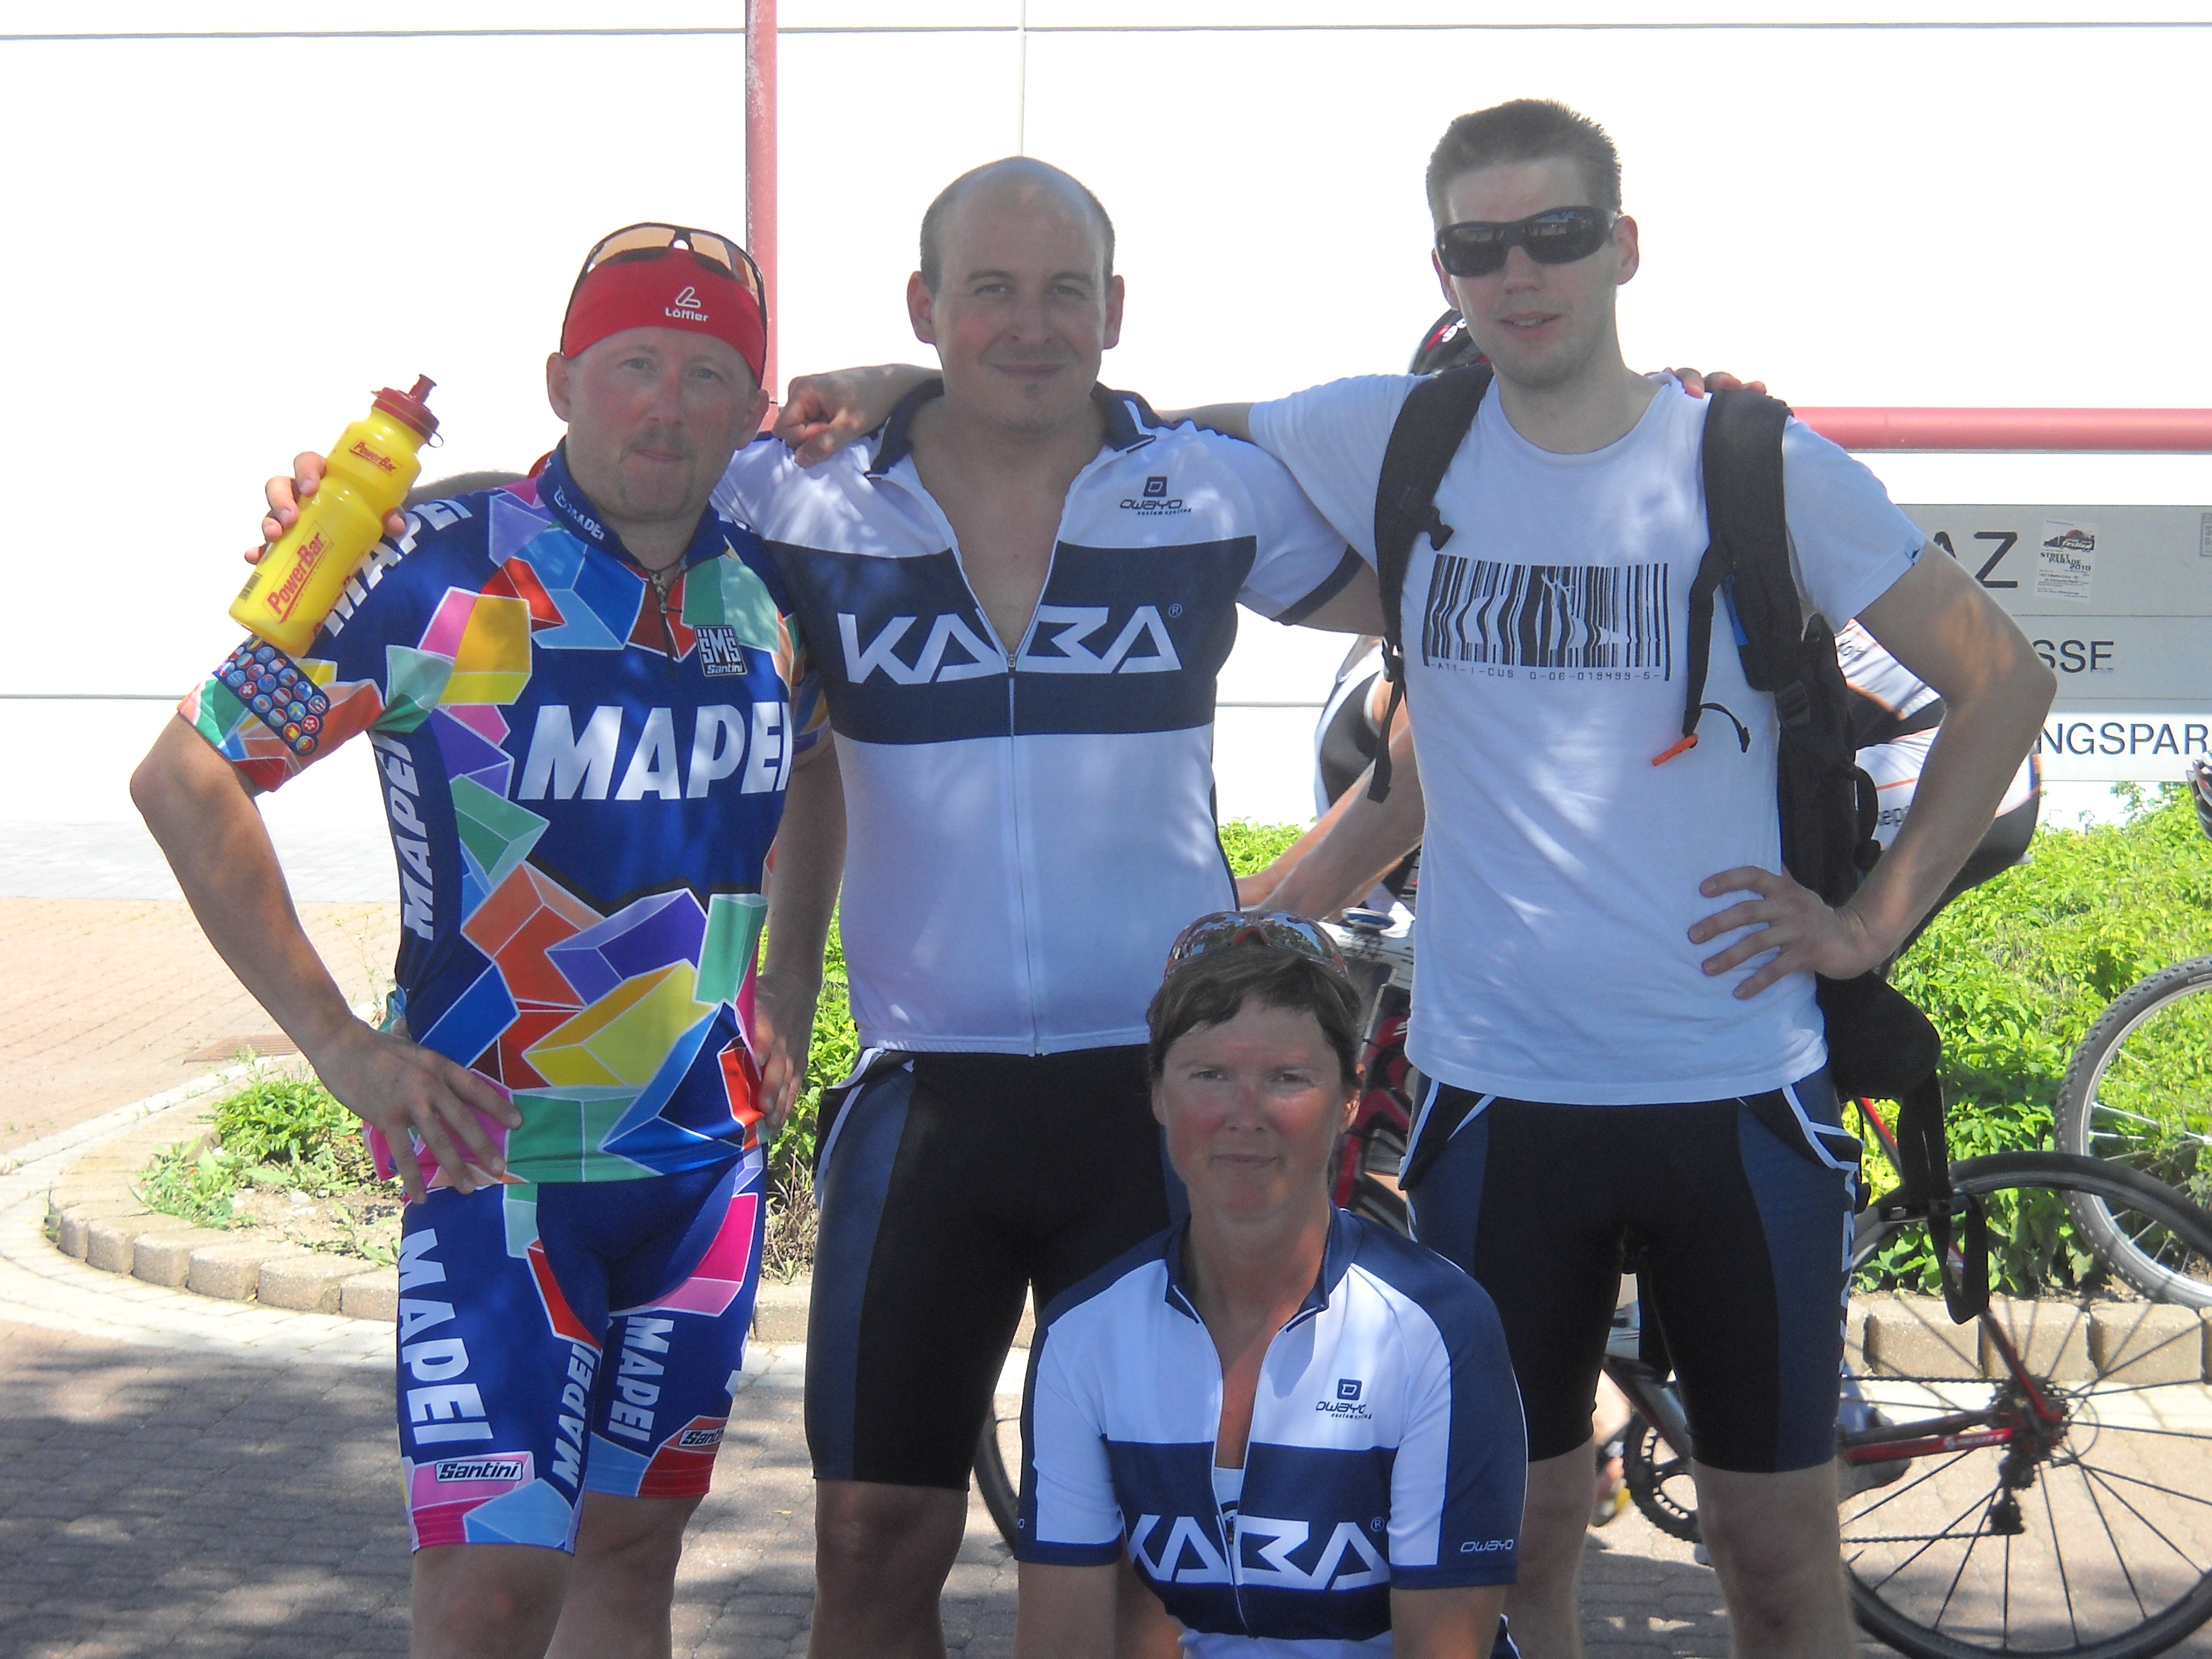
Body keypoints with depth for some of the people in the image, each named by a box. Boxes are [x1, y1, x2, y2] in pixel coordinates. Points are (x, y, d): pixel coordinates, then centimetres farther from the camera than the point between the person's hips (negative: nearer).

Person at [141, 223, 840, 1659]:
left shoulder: (771, 588, 4)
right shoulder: (443, 575, -12)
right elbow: (187, 778, -8)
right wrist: (341, 1045, -11)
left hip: (711, 1155, 6)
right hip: (500, 1153, -5)